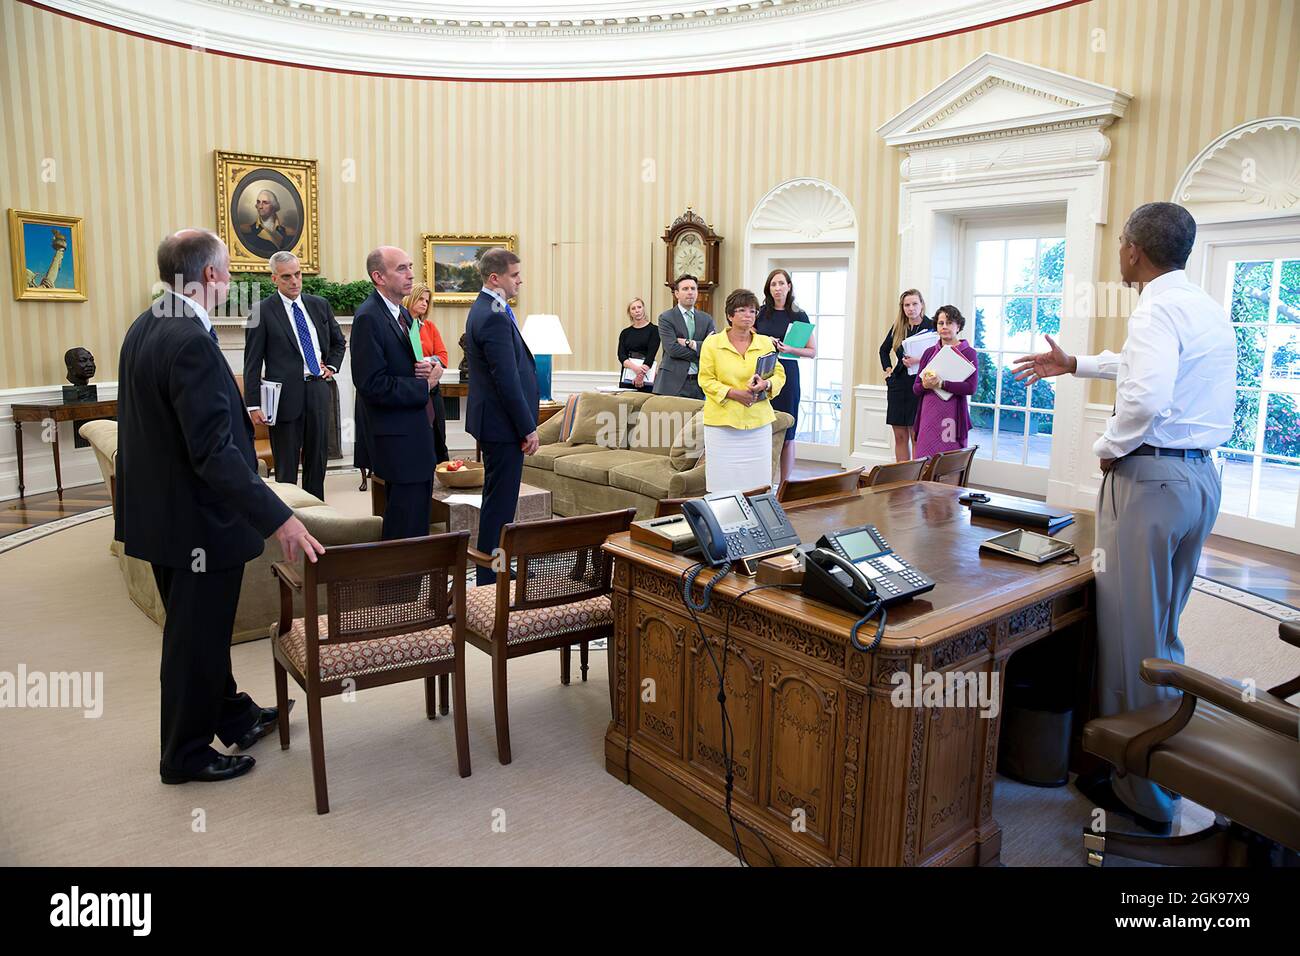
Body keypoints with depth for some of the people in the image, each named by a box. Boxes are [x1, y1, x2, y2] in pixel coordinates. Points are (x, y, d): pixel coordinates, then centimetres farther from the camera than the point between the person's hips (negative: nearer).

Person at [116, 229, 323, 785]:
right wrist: (278, 519, -33)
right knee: (196, 639, 7)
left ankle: (235, 717, 41)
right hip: (197, 519, -10)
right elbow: (213, 452, -31)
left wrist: (237, 416, 25)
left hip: (159, 510, 10)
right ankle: (186, 755, 25)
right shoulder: (191, 342, -26)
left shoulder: (143, 328, 4)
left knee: (198, 629, 22)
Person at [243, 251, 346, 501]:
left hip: (318, 390, 5)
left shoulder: (320, 305, 9)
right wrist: (254, 404, -12)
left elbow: (338, 341, 25)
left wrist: (332, 366, 8)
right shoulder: (263, 311, -5)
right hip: (286, 395, -5)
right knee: (286, 465, 3)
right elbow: (252, 363, -6)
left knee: (318, 459, 12)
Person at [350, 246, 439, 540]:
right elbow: (373, 385, -23)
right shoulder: (368, 317, -16)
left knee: (418, 514, 16)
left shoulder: (403, 314, 13)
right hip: (395, 436, -10)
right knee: (406, 526, -5)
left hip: (415, 429, 10)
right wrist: (424, 386, -14)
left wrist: (426, 367, -1)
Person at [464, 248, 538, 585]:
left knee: (497, 497, 19)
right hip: (503, 422, -11)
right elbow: (507, 380, -23)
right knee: (500, 500, -2)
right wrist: (528, 429, -17)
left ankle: (494, 568, 31)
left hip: (493, 419, 11)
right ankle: (491, 578, 7)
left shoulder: (484, 309, 13)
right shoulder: (495, 317, -20)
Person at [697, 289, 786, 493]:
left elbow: (779, 375, 10)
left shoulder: (766, 343, 9)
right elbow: (706, 380, -2)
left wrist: (766, 384, -12)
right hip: (722, 422, -2)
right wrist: (733, 393, -15)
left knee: (758, 483, 3)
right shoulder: (711, 343, 0)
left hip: (758, 422, 3)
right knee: (723, 484, -1)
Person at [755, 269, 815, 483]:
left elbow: (812, 352, 3)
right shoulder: (760, 314, 9)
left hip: (787, 375, -2)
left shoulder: (799, 316, 3)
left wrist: (789, 349, -14)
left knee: (786, 434, 0)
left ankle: (784, 484, 7)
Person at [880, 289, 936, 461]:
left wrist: (918, 361, -22)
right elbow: (884, 350, 26)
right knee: (900, 437, 8)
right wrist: (887, 368, 14)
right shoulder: (898, 328, 10)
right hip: (898, 385, 5)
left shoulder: (931, 326, -5)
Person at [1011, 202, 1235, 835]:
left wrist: (1108, 447, -12)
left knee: (1132, 637, -1)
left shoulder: (1157, 309, -15)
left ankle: (1143, 797, 10)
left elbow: (1146, 398, -30)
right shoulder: (1209, 309, 16)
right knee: (1162, 633, 20)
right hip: (1202, 475, 10)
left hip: (1150, 477, -10)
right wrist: (1075, 365, 42)